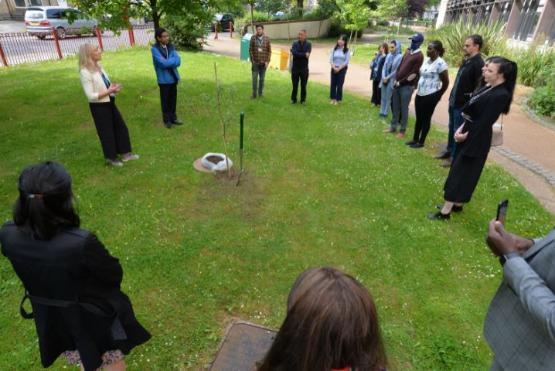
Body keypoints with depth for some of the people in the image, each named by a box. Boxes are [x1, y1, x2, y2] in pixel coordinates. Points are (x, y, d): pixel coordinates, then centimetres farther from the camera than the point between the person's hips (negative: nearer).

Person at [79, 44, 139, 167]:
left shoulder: (98, 67, 5)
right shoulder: (85, 72, -20)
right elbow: (91, 96, -22)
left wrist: (113, 87, -4)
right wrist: (110, 91, -23)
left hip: (109, 103, 8)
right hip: (98, 106, -8)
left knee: (121, 127, 12)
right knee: (106, 132, 6)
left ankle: (125, 153, 25)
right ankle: (111, 157, 24)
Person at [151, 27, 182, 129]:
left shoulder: (171, 47, 5)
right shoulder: (155, 49, -11)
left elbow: (178, 61, -4)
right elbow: (163, 63, -20)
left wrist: (168, 62, -19)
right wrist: (173, 61, -8)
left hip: (173, 77, 5)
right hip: (164, 79, -5)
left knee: (173, 99, 14)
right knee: (165, 100, 7)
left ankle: (173, 118, 28)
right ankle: (167, 120, 20)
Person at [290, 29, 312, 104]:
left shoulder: (308, 44, -1)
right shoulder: (295, 43, 2)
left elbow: (307, 55, -15)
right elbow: (294, 53, -16)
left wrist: (298, 54, -14)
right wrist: (304, 54, -17)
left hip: (304, 68, -1)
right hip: (295, 68, 1)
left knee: (303, 85, 6)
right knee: (295, 85, 6)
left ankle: (303, 100, 17)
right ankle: (293, 99, 19)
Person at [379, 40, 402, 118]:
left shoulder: (400, 57, -10)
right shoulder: (388, 56, 7)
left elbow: (396, 71, -12)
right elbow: (384, 67, 8)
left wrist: (387, 78, -10)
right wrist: (383, 77, -6)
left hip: (391, 80, -5)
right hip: (384, 79, 5)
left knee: (388, 97, 2)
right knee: (383, 97, 10)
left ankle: (385, 113, 11)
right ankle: (382, 112, 19)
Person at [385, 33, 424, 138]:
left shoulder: (419, 56, -10)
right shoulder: (407, 51, 13)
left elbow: (413, 74, -13)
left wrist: (400, 82, -11)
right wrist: (396, 80, 5)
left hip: (407, 86, -7)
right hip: (397, 84, 7)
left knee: (404, 108, -1)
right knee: (395, 107, 12)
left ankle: (402, 130, 9)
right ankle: (393, 127, 22)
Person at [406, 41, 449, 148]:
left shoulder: (440, 63, -15)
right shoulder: (427, 60, 8)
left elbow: (446, 82, -10)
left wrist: (438, 95, -1)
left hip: (430, 96, -8)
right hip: (420, 94, 8)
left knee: (426, 118, 3)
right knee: (418, 118, 14)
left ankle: (421, 142, 12)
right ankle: (415, 139, 25)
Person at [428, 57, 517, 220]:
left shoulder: (501, 95, -22)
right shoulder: (488, 87, 5)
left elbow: (484, 122, -21)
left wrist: (465, 135, -12)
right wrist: (461, 128, -3)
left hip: (476, 140, -9)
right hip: (468, 134, 9)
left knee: (460, 172, -3)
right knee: (460, 171, 17)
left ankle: (445, 211, 5)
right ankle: (457, 204, 32)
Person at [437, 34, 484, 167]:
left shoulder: (479, 64, -18)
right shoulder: (466, 61, 11)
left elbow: (479, 87, -21)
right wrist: (452, 96, 17)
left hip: (463, 104, -9)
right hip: (454, 101, 9)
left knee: (458, 131, 1)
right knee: (451, 128, 18)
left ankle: (455, 156, 12)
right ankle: (449, 151, 32)